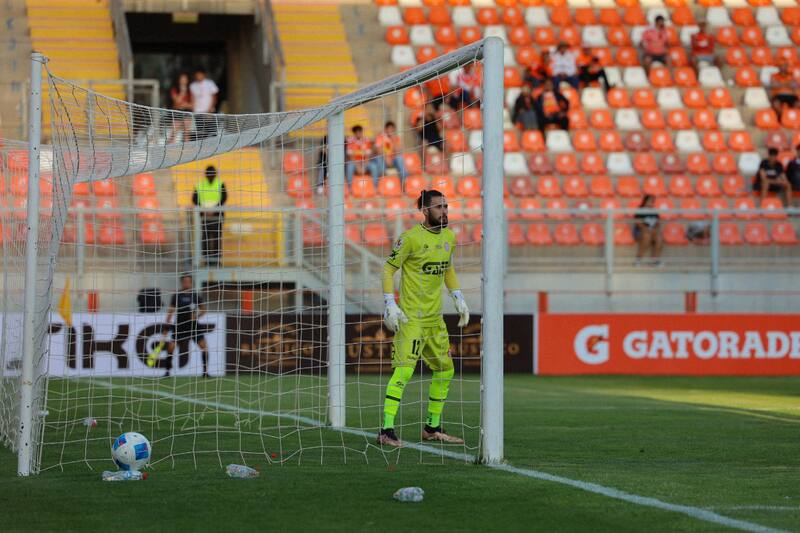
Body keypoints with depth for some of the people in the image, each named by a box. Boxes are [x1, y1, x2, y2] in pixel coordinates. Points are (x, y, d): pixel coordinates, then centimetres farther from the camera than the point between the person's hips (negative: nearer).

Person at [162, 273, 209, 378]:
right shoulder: (177, 296, -2)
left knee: (204, 346, -9)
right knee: (171, 347, -13)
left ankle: (205, 371, 3)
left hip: (193, 326, 1)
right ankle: (168, 371, 1)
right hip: (180, 326, -1)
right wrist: (167, 327, -7)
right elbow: (171, 311, -1)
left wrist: (197, 315, -8)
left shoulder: (196, 296, 2)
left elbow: (203, 310, 13)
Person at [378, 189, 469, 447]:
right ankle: (386, 431, -16)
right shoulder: (411, 238, -12)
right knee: (403, 370, -16)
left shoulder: (449, 237, 9)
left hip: (435, 317, 8)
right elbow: (388, 269, -8)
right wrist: (390, 304, -16)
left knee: (445, 370, 12)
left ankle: (432, 428, 25)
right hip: (412, 317, -8)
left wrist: (458, 299, 15)